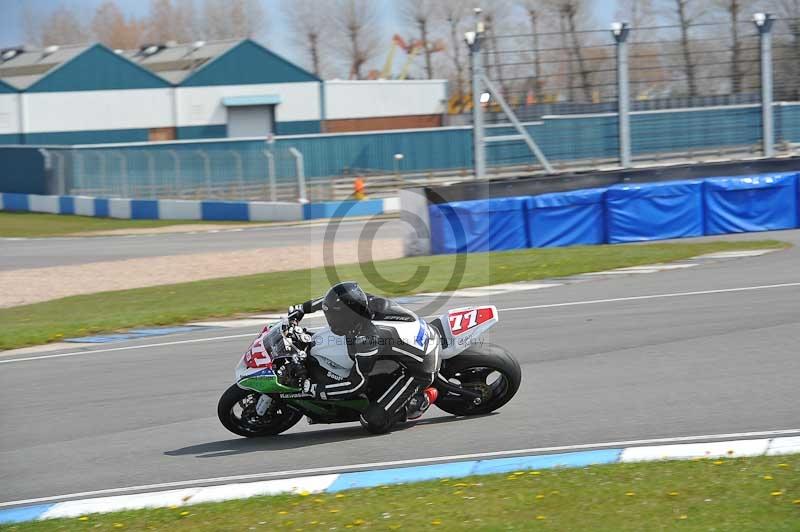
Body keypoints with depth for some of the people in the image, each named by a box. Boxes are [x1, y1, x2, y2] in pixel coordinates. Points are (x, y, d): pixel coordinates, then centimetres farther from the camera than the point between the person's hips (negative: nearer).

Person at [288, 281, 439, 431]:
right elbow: (338, 300, 12)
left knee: (375, 422, -14)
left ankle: (421, 400, 3)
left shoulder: (366, 339, -32)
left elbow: (356, 385, -24)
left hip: (419, 372, -8)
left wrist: (316, 390, -18)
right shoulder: (368, 301, -11)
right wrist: (302, 308, 16)